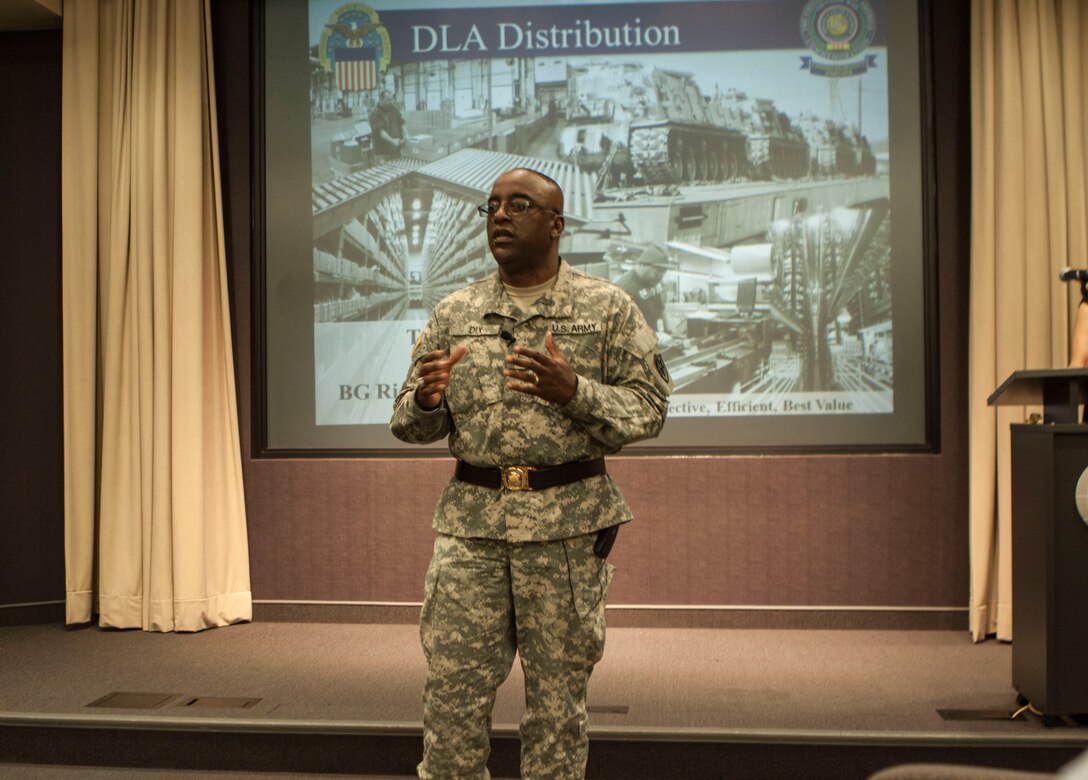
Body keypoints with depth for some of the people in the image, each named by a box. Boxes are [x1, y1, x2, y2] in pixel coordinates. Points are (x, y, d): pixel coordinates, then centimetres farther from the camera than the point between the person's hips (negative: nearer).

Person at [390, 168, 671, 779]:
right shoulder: (453, 314, 11)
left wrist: (574, 391, -19)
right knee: (453, 690, 3)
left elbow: (651, 407, -3)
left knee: (559, 694, 7)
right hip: (471, 521, 2)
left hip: (569, 524, -2)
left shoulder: (609, 308, 3)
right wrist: (427, 400, -11)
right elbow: (410, 424, 13)